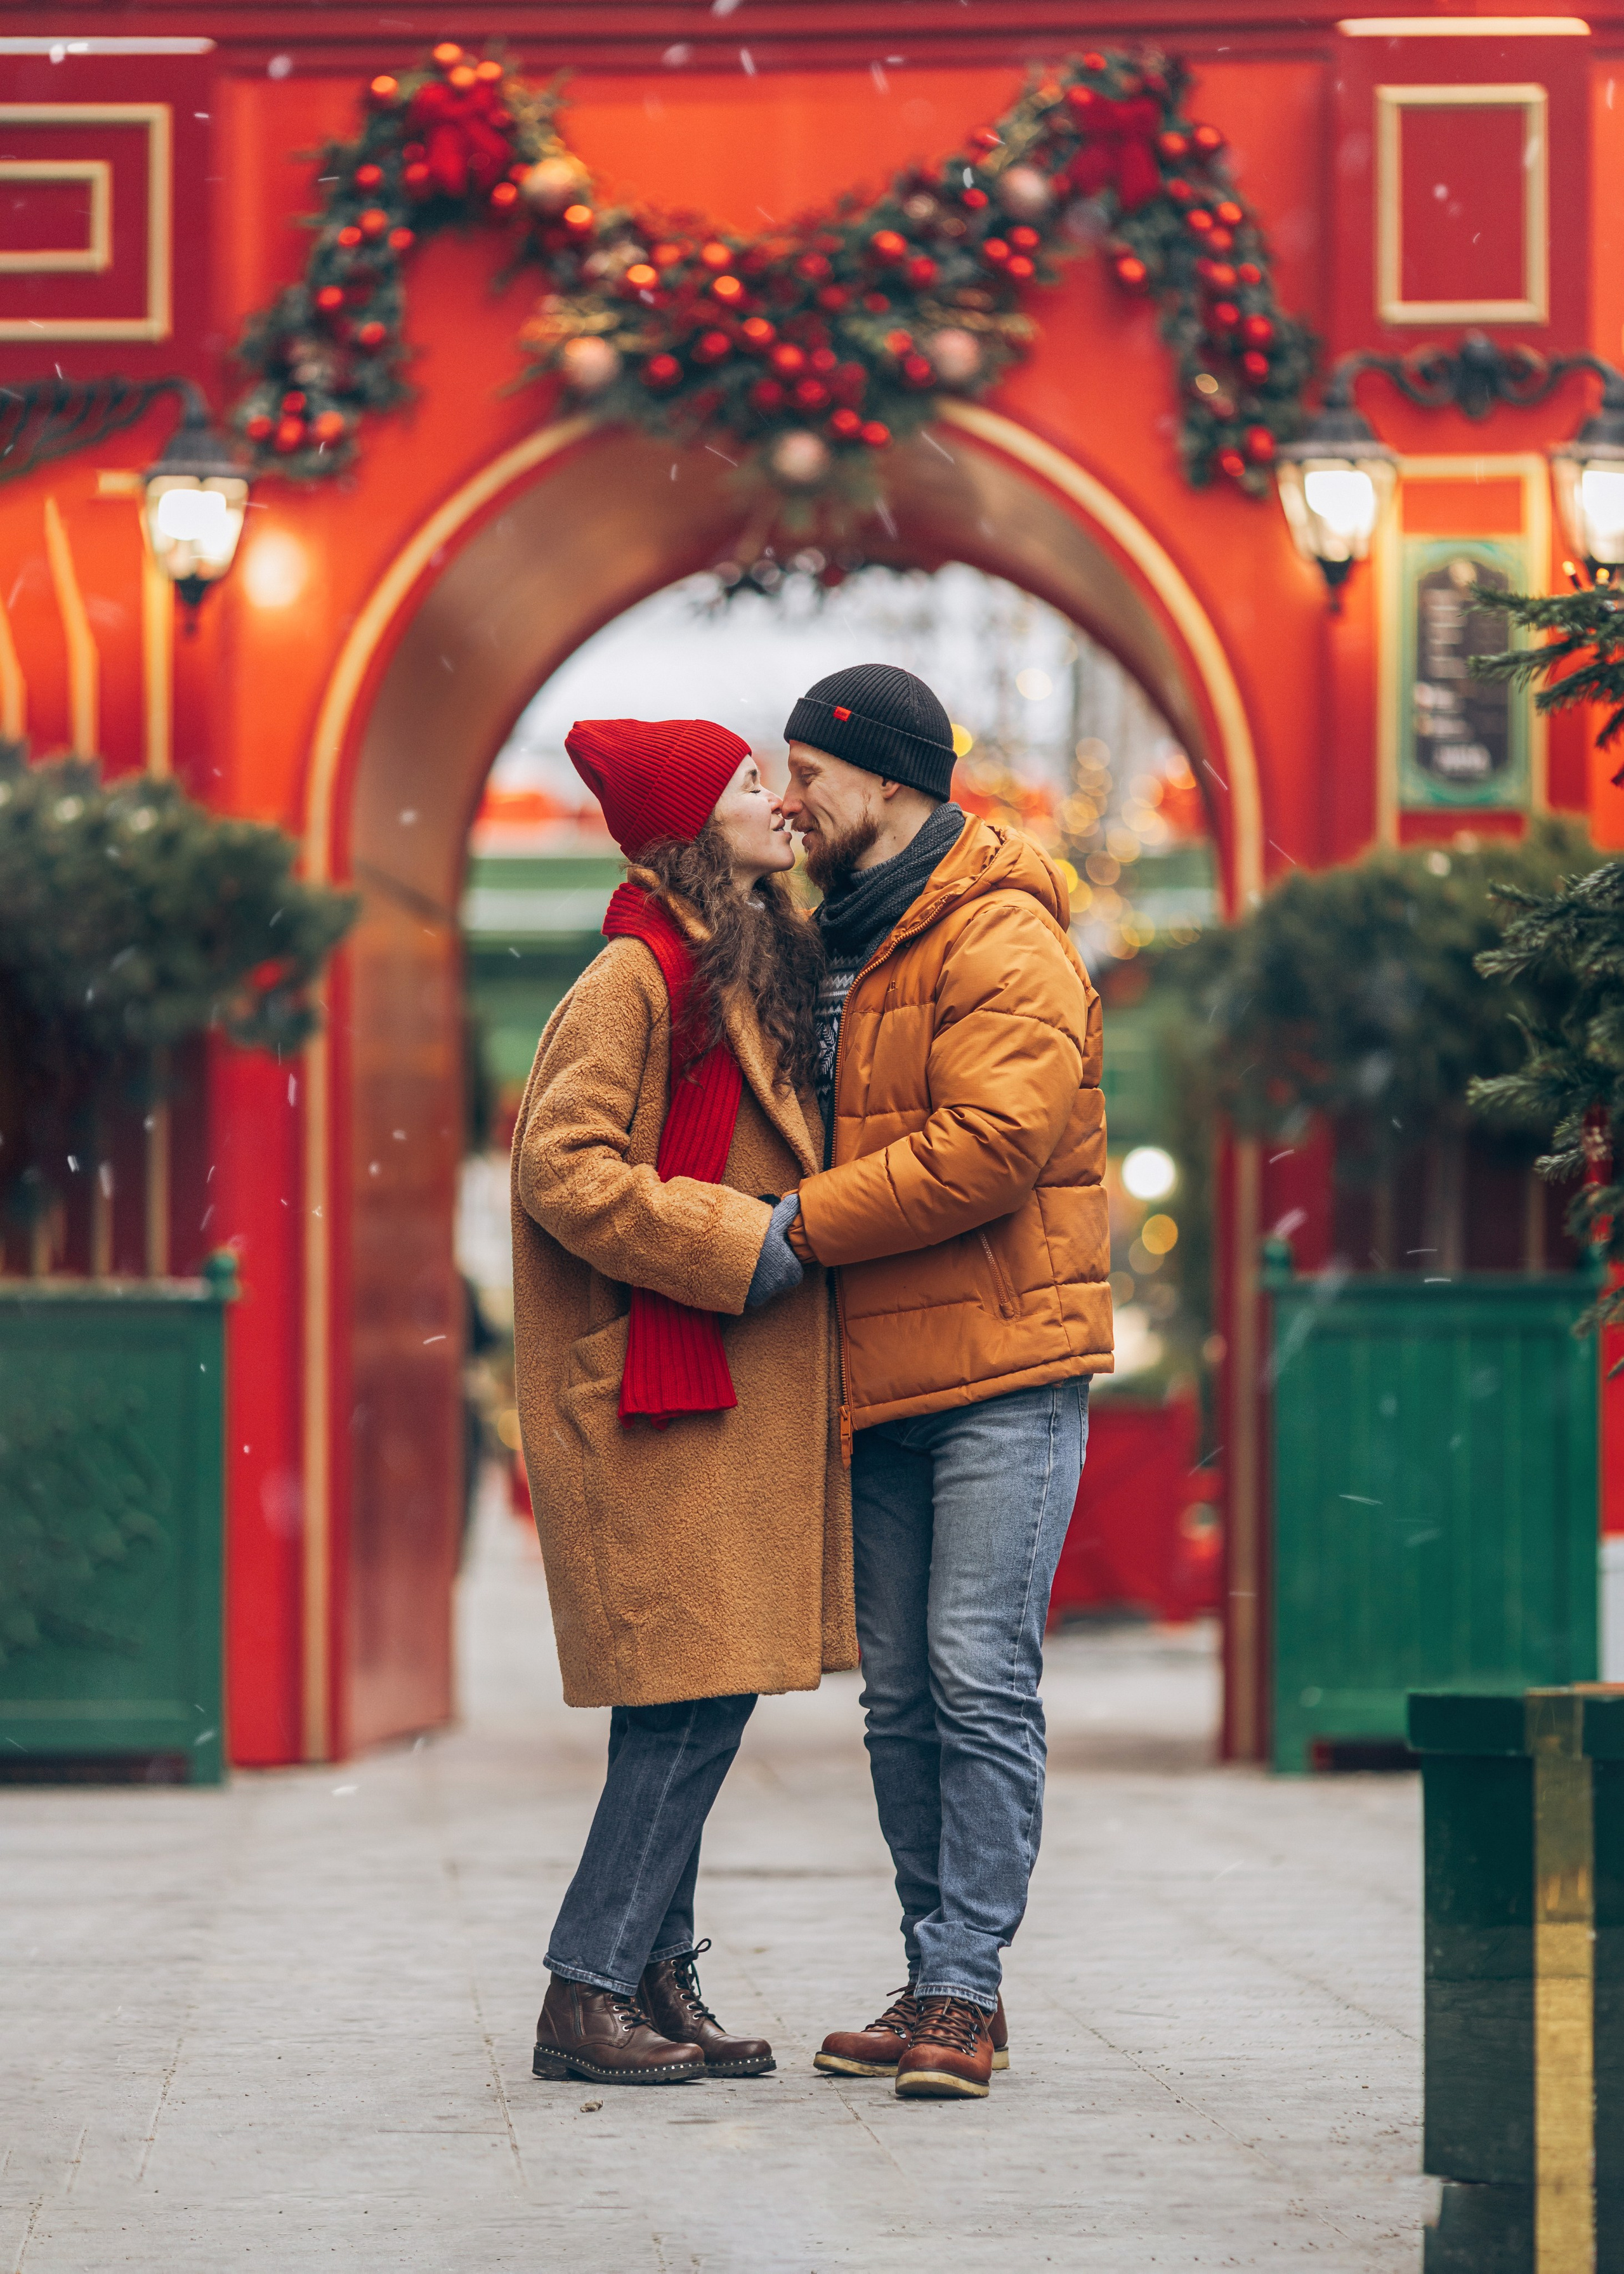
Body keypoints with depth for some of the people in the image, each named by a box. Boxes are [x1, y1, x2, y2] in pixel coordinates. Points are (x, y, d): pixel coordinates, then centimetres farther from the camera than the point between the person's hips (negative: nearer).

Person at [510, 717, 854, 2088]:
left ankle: (658, 1982, 14)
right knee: (691, 1696, -10)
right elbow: (566, 1166, -18)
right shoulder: (637, 979, -11)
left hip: (741, 1394, 9)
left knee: (703, 1698, 8)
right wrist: (743, 1244, -17)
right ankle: (588, 1992, -4)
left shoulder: (759, 963, 18)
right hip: (659, 1393, -9)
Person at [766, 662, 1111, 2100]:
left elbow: (991, 1144, -22)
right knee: (902, 1696, 8)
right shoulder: (844, 947, 18)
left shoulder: (1003, 944, -11)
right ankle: (938, 1988, 15)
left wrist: (805, 1227, -18)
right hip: (882, 1380, 9)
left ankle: (965, 1990, -7)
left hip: (1003, 1370, -9)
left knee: (981, 1676, -10)